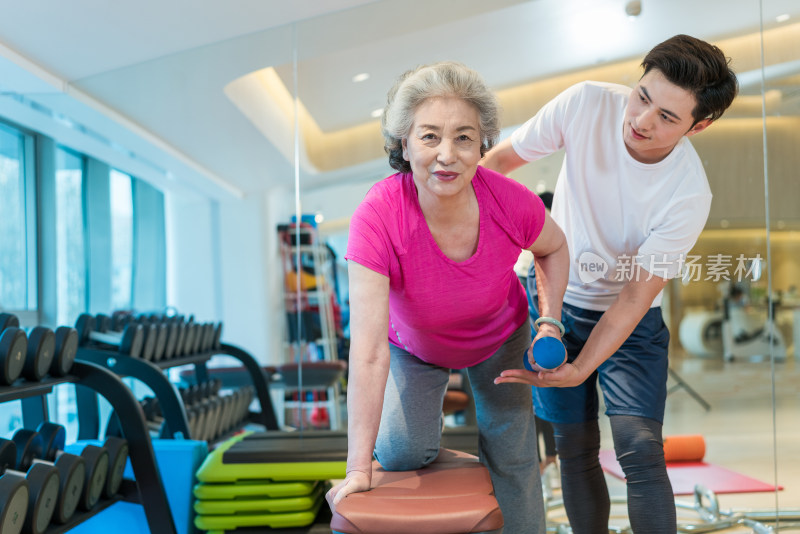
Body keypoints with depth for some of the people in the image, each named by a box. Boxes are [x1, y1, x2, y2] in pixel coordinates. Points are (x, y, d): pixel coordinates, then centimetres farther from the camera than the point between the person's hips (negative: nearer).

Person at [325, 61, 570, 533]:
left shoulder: (511, 201, -32)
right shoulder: (378, 217, -39)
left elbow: (554, 248, -4)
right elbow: (369, 353, -40)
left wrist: (550, 320, -19)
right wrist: (359, 468, -37)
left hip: (500, 337, 2)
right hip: (414, 346, -1)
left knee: (513, 457, 3)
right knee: (403, 452, -15)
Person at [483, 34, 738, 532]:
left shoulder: (689, 196, -27)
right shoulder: (587, 103, -21)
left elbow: (636, 295, -24)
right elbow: (502, 159, -10)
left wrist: (580, 369, -33)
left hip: (631, 322, -2)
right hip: (555, 297, 2)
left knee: (640, 449, -14)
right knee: (575, 450, 6)